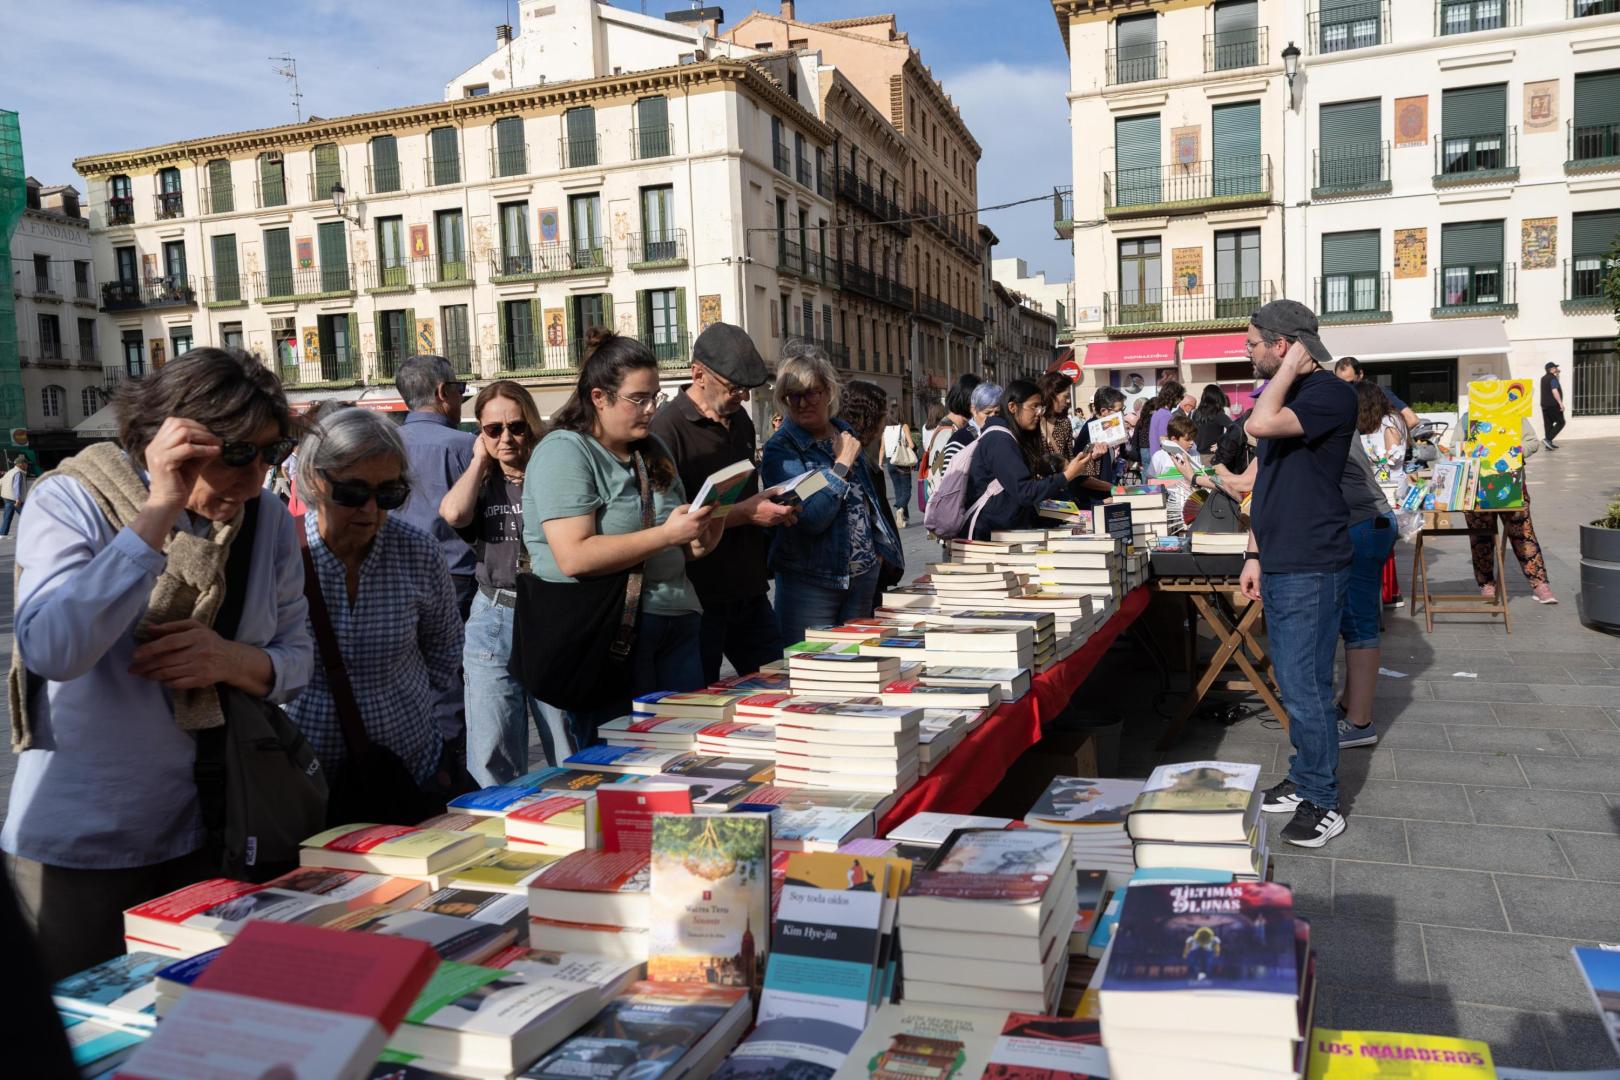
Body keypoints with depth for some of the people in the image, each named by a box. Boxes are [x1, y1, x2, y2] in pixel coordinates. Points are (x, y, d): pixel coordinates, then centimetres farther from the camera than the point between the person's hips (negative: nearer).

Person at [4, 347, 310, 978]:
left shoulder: (269, 521, 0)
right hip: (77, 849, -3)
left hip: (208, 836, 4)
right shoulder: (70, 501, -12)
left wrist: (231, 660, -18)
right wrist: (160, 512, -30)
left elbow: (296, 661, 4)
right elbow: (51, 650, -29)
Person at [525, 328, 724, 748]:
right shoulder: (564, 452, -9)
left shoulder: (653, 449, 15)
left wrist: (698, 542, 1)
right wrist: (667, 534, -19)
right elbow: (575, 558, -21)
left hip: (676, 623, 7)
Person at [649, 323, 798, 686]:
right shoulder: (668, 428, -14)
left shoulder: (740, 419, 13)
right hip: (699, 596, -7)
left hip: (749, 590, 8)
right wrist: (745, 513, -20)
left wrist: (774, 511, 4)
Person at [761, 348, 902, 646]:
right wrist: (842, 464, -19)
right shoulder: (780, 450, -12)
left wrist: (878, 548, 14)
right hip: (810, 583, -6)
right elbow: (811, 519, -23)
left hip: (864, 574, 6)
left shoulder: (845, 433, 8)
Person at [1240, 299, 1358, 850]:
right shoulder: (1283, 396, 14)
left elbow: (1261, 424, -33)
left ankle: (1322, 802, 8)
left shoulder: (1329, 393, -15)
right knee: (1295, 682, 17)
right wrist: (1255, 554, 17)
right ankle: (1303, 780, 29)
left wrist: (1292, 368, -17)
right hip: (1279, 565, 9)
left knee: (1305, 686, -4)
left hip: (1312, 568, -9)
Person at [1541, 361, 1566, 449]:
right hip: (1553, 405, -8)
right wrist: (1560, 403, -22)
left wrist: (1556, 374, 32)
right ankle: (1547, 439, -13)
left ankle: (1549, 444, 9)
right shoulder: (1553, 378, -13)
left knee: (1548, 424, 9)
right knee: (1560, 422, -1)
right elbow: (1554, 391, -22)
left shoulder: (1544, 378, 14)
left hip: (1544, 405, 8)